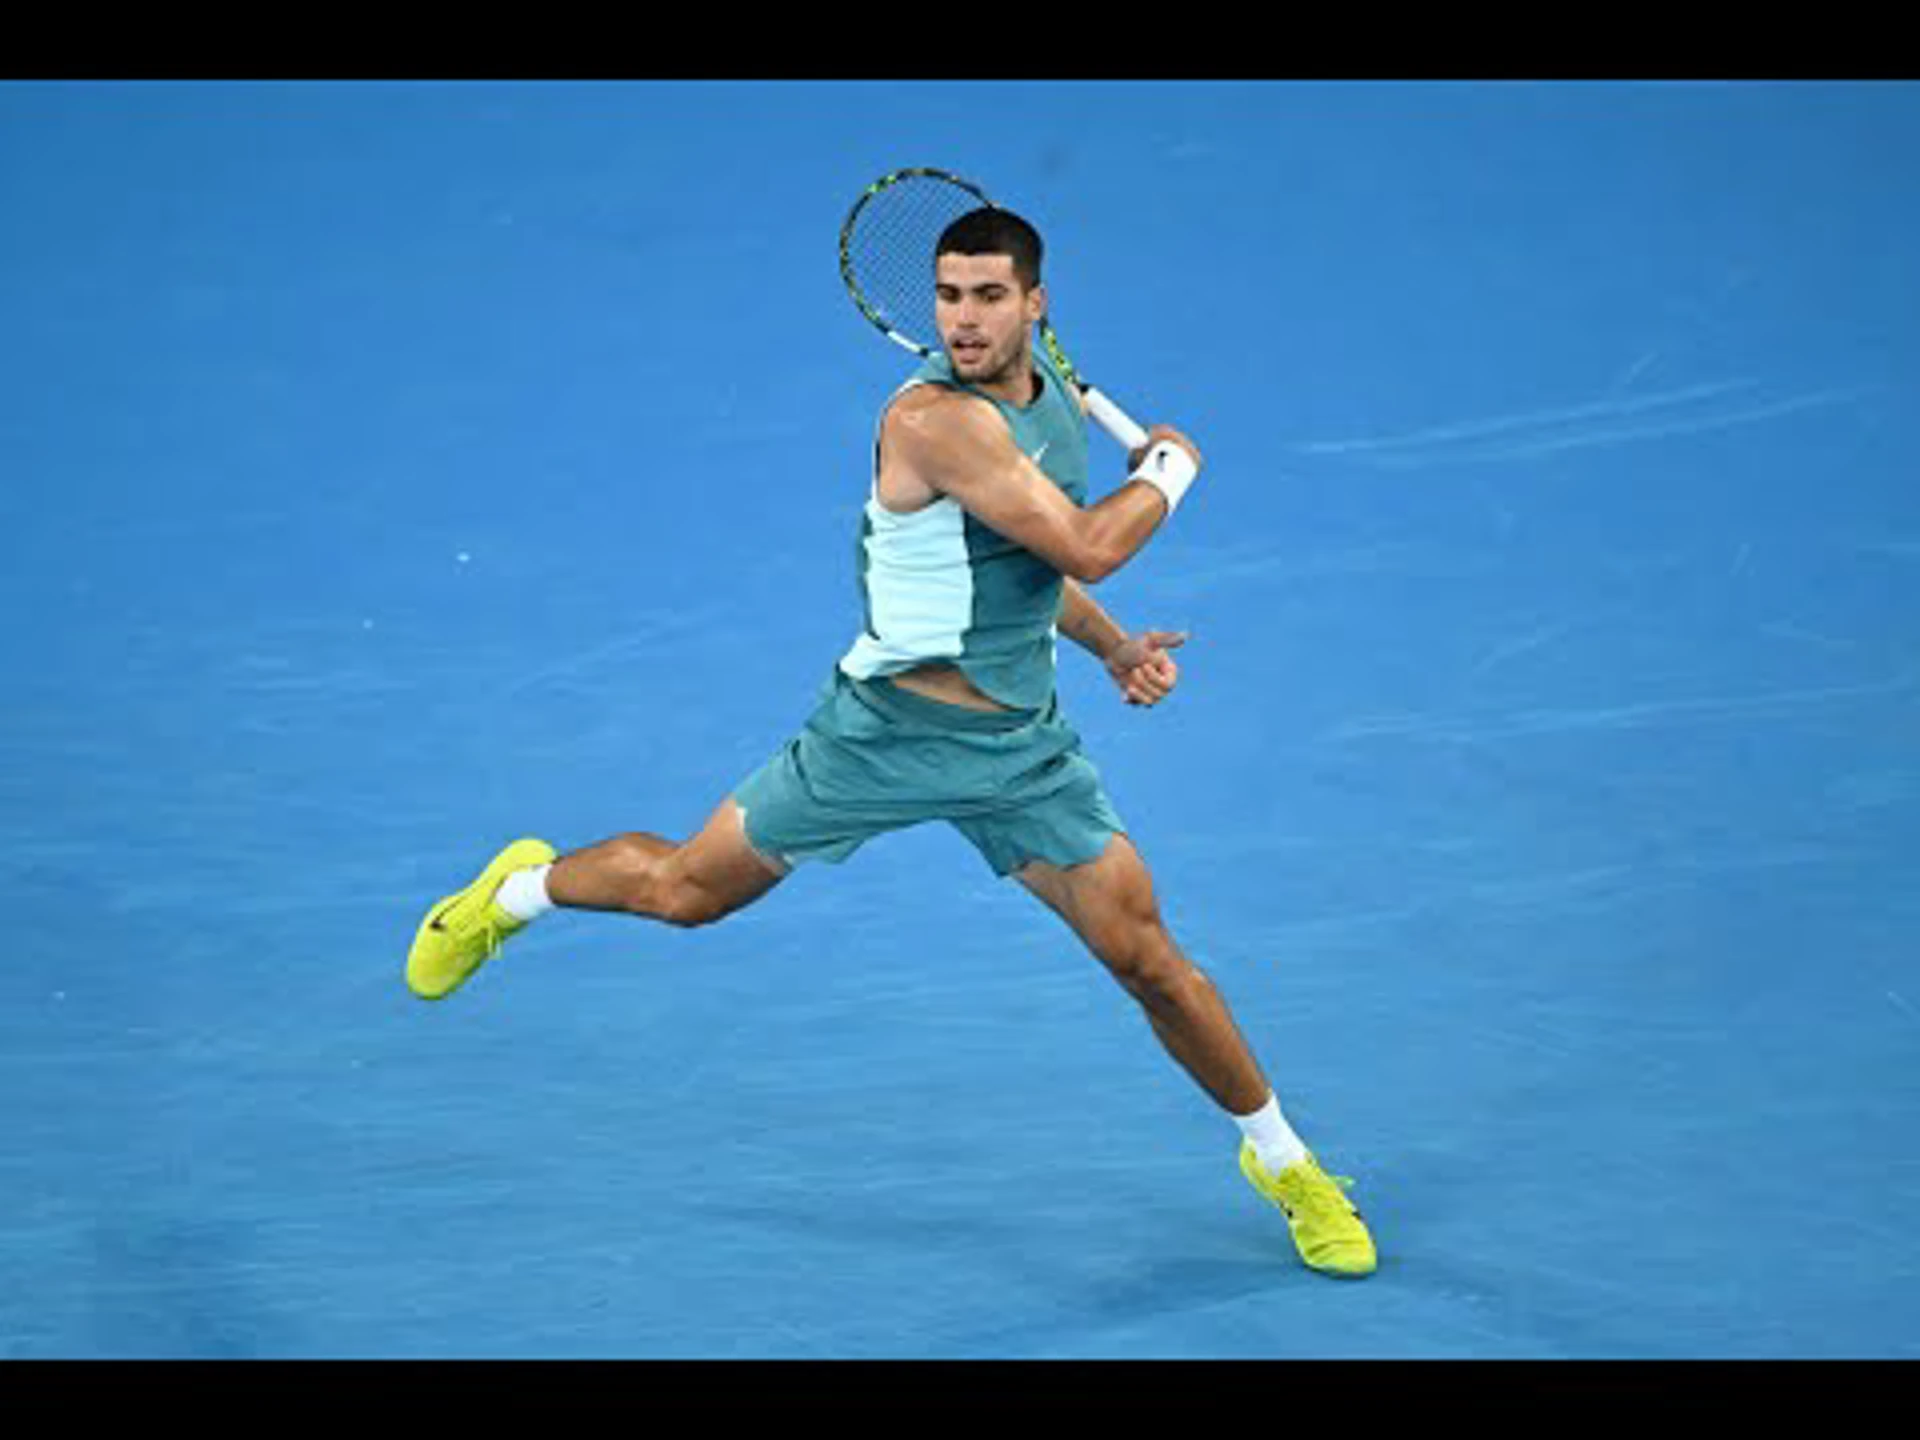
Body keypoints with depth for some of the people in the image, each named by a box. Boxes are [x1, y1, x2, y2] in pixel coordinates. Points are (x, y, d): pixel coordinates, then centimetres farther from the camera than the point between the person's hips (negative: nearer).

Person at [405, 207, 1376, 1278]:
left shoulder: (1057, 398, 5)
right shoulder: (934, 418, -23)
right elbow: (1087, 548, -25)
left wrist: (1115, 646, 11)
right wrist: (1168, 469, -7)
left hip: (1020, 747, 5)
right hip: (889, 729, -5)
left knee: (1150, 962, 1)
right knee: (683, 892, 9)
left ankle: (1284, 1162, 19)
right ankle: (521, 890, 41)